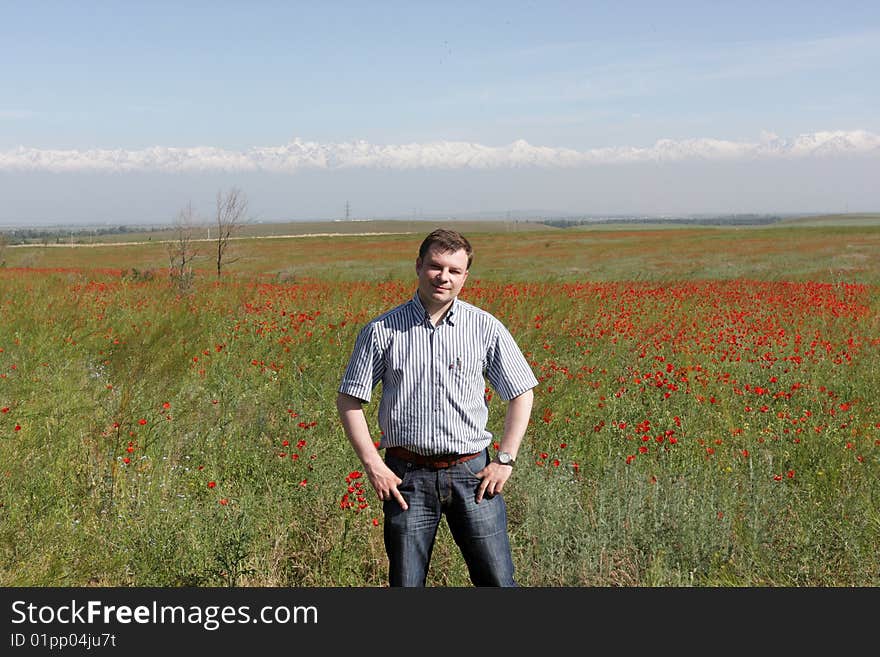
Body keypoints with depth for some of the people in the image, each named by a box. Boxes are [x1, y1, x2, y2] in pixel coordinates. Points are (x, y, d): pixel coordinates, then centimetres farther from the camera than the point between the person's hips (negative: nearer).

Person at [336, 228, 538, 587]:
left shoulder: (486, 328, 1)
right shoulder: (381, 331, -1)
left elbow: (521, 394, 8)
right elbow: (349, 400, 3)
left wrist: (504, 459, -1)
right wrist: (372, 465, -5)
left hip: (471, 472, 1)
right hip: (407, 475, 0)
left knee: (498, 580, 0)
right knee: (405, 583, 6)